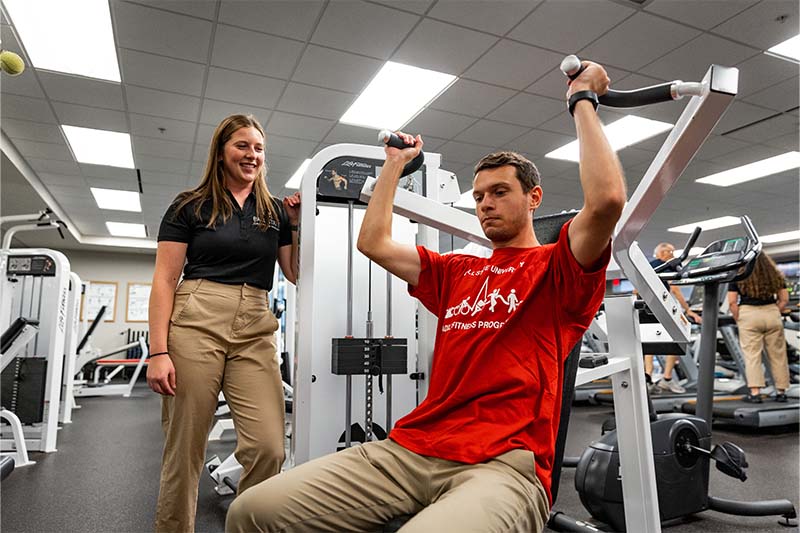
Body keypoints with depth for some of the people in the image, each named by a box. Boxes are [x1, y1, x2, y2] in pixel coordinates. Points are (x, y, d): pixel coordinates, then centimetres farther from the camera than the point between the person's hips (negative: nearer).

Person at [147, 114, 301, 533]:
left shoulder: (275, 211, 16)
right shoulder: (190, 206, 7)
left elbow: (296, 274, 17)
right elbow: (164, 282, 2)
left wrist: (297, 224, 6)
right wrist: (158, 351, -8)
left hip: (256, 331, 3)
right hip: (196, 324, -2)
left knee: (268, 447, -9)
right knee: (183, 450, 3)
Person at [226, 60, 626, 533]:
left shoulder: (557, 267, 6)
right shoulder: (455, 272, 21)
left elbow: (607, 199, -13)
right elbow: (374, 242, 21)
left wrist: (583, 102, 0)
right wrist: (396, 164, 29)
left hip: (503, 464, -5)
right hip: (410, 449, 6)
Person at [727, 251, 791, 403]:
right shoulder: (774, 274, 10)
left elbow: (732, 301, -6)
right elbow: (784, 299, 8)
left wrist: (738, 319, 4)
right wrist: (774, 314, 16)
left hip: (748, 315, -3)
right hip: (772, 314, 3)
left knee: (752, 356, -1)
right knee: (777, 355, 11)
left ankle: (755, 393, -2)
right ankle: (781, 391, 19)